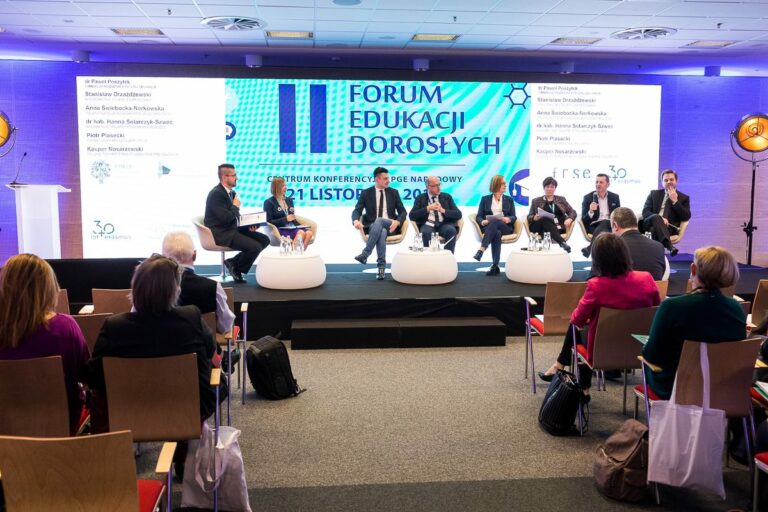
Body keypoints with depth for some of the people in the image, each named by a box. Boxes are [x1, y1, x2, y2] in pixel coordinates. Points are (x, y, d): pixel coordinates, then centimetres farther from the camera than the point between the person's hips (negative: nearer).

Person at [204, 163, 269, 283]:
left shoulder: (231, 192, 12)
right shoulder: (216, 194, -17)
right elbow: (226, 218, -26)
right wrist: (235, 206, -9)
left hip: (233, 229, 10)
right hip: (222, 234, -10)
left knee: (265, 239, 1)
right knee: (255, 247, -22)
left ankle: (233, 262, 6)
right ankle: (236, 269, 4)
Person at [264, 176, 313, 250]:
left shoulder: (289, 200, 22)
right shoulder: (269, 203, 3)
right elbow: (269, 222, -5)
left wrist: (301, 226, 4)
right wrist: (286, 219, -12)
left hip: (292, 227, 6)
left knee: (309, 232, -27)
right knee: (301, 232, -35)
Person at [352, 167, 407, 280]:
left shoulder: (393, 192, 11)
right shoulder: (366, 193, 7)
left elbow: (402, 211, 7)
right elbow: (357, 211, -1)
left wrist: (397, 222, -17)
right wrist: (356, 220, -26)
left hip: (390, 225, 1)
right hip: (372, 226, 0)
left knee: (379, 221, -36)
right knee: (382, 231, -38)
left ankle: (365, 254, -42)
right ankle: (381, 266, -41)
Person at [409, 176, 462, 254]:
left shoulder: (446, 196, 15)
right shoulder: (420, 198, 12)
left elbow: (458, 214, 5)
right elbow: (411, 216, -1)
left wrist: (443, 210, -11)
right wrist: (428, 208, -12)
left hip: (444, 224, 1)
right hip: (428, 225, -1)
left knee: (451, 231, -33)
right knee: (426, 233, -36)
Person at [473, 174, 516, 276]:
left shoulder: (509, 199, 21)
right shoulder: (485, 199, 17)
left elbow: (514, 217, 9)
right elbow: (478, 216, 7)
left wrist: (508, 219, -16)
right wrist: (482, 221, -17)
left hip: (505, 227, 1)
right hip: (489, 227, 0)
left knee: (494, 222, -36)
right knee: (496, 233, -38)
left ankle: (481, 250, -50)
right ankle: (495, 266, -47)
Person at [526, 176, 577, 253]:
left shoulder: (561, 199, 22)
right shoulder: (536, 201, 19)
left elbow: (572, 212, 15)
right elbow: (529, 217, 12)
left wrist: (569, 219, -9)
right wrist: (535, 218, -13)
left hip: (558, 229, 1)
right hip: (540, 228, -1)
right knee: (545, 219, -34)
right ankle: (562, 242, -47)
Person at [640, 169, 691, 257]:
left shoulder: (684, 198, 16)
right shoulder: (654, 194, 20)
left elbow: (686, 217, 2)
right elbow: (645, 212, 6)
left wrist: (675, 201, -5)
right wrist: (659, 218, -14)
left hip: (669, 228, -1)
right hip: (649, 224, 1)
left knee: (655, 229, -36)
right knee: (656, 217, -36)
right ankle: (670, 246, -56)